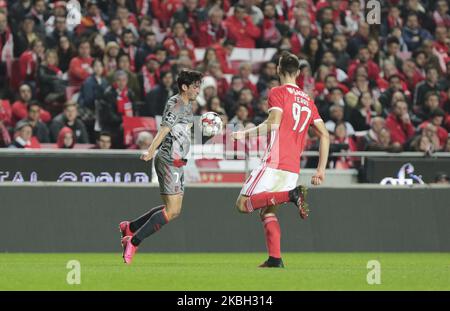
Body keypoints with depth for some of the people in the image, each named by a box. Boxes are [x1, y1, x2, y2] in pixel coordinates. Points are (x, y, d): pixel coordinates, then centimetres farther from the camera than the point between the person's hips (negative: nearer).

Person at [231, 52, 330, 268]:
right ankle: (275, 259, 0)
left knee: (243, 204, -7)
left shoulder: (278, 93, -1)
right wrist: (321, 169, 17)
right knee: (267, 211, 15)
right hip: (293, 169, 7)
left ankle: (292, 194, -22)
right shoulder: (308, 101, 18)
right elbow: (324, 135, 15)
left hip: (274, 163, -7)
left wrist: (242, 134, -9)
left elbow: (273, 124, -17)